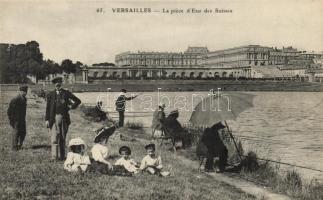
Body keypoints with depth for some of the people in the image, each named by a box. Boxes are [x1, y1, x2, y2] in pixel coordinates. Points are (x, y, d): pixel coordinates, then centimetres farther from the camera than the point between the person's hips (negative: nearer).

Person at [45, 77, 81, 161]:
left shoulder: (66, 93, 5)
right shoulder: (50, 94, 4)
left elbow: (78, 101, 12)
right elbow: (48, 108, 4)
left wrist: (71, 107, 1)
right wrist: (47, 119, -1)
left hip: (64, 118, 1)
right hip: (54, 118, -1)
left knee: (63, 138, 9)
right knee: (54, 137, -8)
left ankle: (62, 156, 18)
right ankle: (54, 156, -6)